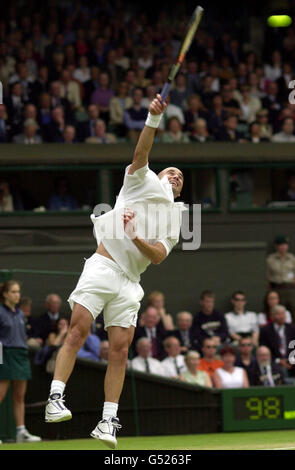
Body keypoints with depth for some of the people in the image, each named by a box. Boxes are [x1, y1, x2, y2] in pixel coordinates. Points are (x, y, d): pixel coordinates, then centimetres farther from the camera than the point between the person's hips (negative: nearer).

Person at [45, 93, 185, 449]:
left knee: (120, 349, -4)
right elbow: (141, 154, -5)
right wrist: (154, 119, -19)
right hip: (103, 267, -4)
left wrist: (136, 237, -12)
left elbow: (159, 256, 5)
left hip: (129, 284, 4)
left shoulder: (175, 221, 21)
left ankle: (108, 421, -3)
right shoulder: (144, 181, 14)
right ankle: (55, 399, -21)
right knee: (78, 331, -17)